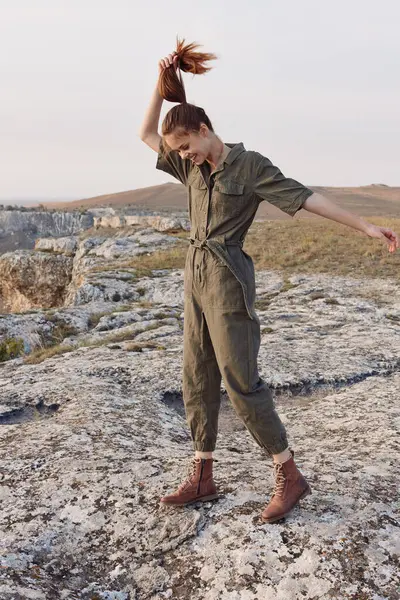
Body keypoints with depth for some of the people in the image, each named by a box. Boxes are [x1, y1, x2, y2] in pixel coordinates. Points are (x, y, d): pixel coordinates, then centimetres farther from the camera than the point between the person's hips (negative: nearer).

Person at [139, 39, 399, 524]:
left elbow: (307, 198, -10)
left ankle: (290, 476, 7)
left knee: (240, 381, -7)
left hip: (227, 282, -7)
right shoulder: (193, 168, 12)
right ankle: (202, 478, 19)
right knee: (197, 379, 8)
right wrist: (161, 83, 12)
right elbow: (146, 135, 20)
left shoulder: (250, 165, -8)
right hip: (195, 277, 8)